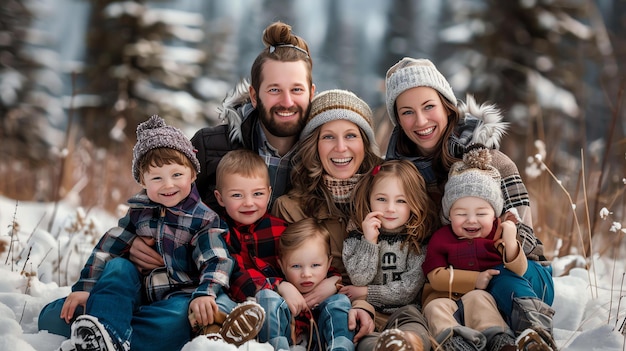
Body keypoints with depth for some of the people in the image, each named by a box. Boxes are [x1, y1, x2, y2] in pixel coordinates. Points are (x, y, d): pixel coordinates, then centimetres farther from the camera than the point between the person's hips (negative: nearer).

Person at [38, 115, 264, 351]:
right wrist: (85, 288, -3)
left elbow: (216, 262, -15)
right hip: (135, 294, 4)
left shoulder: (205, 220, -3)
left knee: (179, 316, -37)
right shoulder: (139, 211, 8)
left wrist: (204, 294, -34)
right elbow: (107, 249, 7)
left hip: (177, 296, -4)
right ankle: (105, 328, -45)